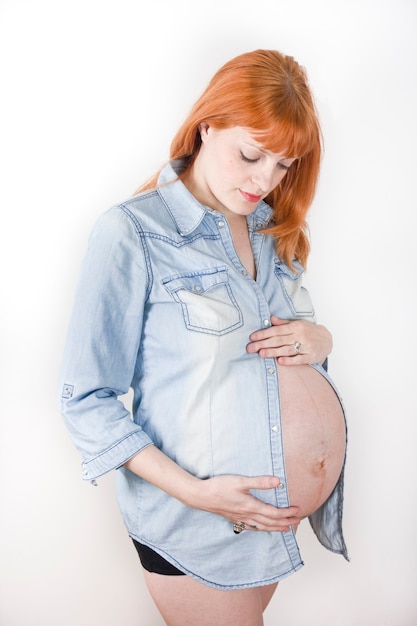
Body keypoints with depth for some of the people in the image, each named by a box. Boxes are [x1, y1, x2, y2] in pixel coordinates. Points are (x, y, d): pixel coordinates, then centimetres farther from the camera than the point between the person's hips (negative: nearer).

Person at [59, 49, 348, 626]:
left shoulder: (271, 228, 4)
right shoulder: (133, 233, -17)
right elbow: (87, 400, -16)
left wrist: (317, 339, -8)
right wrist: (194, 492, -23)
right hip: (202, 526, -6)